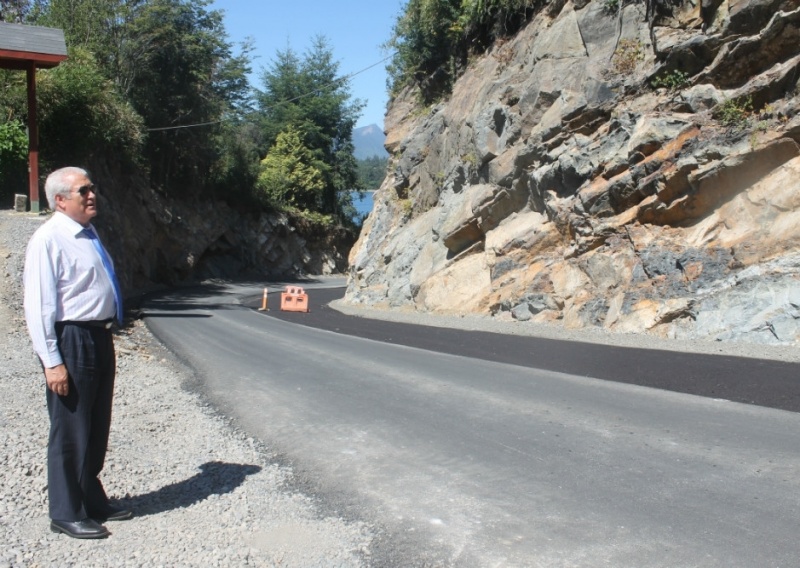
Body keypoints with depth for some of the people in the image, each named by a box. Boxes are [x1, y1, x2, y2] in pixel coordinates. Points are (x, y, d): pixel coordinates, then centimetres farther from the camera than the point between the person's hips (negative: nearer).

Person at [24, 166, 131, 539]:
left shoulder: (89, 235, 13)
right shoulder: (49, 239, -14)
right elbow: (38, 306, -17)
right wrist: (52, 362, -20)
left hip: (99, 338, 9)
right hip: (71, 341, -9)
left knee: (97, 429, 18)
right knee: (70, 431, 3)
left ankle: (93, 503, 33)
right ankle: (66, 514, 18)